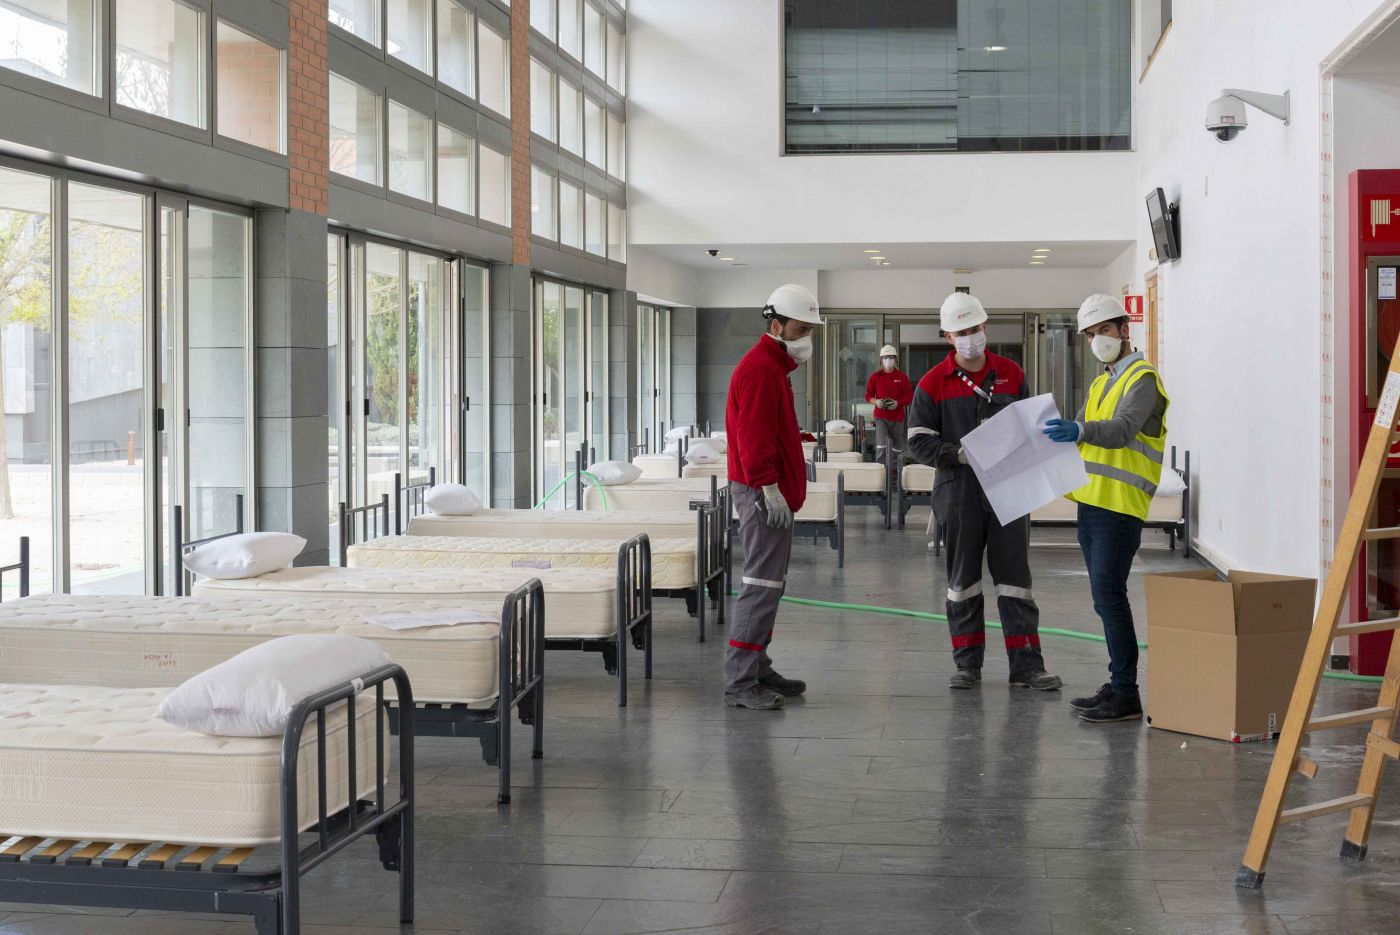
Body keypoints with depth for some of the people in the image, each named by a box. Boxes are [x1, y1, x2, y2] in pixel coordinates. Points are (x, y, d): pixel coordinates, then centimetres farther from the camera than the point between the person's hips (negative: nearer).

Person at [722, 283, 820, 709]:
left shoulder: (773, 367, 20)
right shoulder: (760, 369, -15)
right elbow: (754, 436, -22)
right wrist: (769, 487, -24)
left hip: (772, 495, 11)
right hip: (764, 495, -11)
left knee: (767, 584, 15)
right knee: (762, 585, -11)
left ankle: (757, 671, 22)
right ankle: (739, 682, -10)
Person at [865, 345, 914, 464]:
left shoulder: (902, 377, 4)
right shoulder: (875, 376, 5)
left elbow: (909, 397, 3)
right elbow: (868, 395, 10)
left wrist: (898, 403, -15)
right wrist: (876, 401, -11)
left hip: (897, 418, 1)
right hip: (881, 417, -1)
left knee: (898, 448, 6)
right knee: (881, 447, -14)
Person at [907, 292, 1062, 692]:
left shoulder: (1012, 374, 7)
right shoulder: (933, 383, 0)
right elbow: (919, 439, -3)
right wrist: (961, 455, -17)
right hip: (958, 491, -1)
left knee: (1015, 575, 1)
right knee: (963, 577, 7)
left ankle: (1027, 665, 4)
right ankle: (967, 663, 17)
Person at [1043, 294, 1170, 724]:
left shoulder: (1142, 378, -9)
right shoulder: (1101, 383, 20)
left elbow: (1123, 430, -25)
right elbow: (1078, 431, 20)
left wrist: (1080, 431, -42)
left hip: (1120, 506, -9)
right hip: (1091, 502, 9)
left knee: (1109, 595, -12)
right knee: (1105, 598, 12)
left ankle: (1126, 695, -10)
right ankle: (1118, 684, 19)